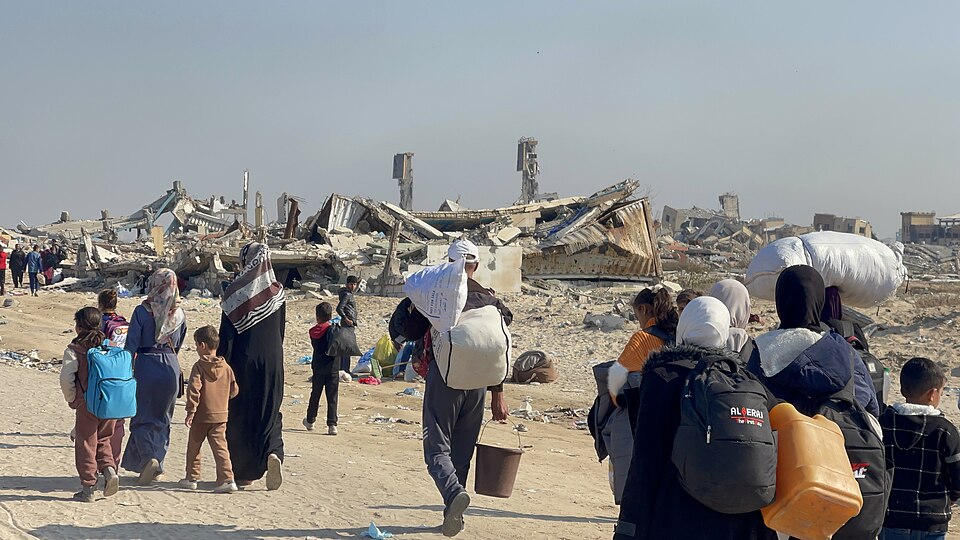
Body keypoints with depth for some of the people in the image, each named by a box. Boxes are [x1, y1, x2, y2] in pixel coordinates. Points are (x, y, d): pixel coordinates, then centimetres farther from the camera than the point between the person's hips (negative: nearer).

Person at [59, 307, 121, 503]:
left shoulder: (74, 350, -7)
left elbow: (66, 378, -14)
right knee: (103, 440, 21)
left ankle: (88, 488, 10)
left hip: (87, 404, -4)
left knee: (86, 444, 6)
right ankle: (109, 469, -2)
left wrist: (71, 399, 1)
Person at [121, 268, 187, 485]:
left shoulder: (142, 311, -10)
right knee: (163, 419, 15)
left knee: (143, 417, 5)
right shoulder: (179, 314, 1)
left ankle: (149, 457, -16)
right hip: (171, 368, 4)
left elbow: (131, 345, -10)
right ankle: (157, 464, 18)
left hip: (146, 366, -3)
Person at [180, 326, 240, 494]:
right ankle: (227, 479, -12)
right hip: (221, 416, 3)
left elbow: (194, 390, -17)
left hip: (201, 416, -3)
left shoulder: (199, 366, -9)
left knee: (194, 447, 14)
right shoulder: (226, 367, 4)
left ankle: (192, 478, 24)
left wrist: (190, 411, -14)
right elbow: (234, 390, 10)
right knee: (220, 447, 0)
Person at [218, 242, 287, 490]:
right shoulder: (277, 292, 2)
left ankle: (242, 472, 14)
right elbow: (281, 331, 9)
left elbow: (227, 333, -8)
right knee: (269, 411, 10)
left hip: (243, 360, -2)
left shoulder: (236, 291, -8)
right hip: (272, 359, 3)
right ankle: (273, 453, -17)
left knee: (239, 414, 9)